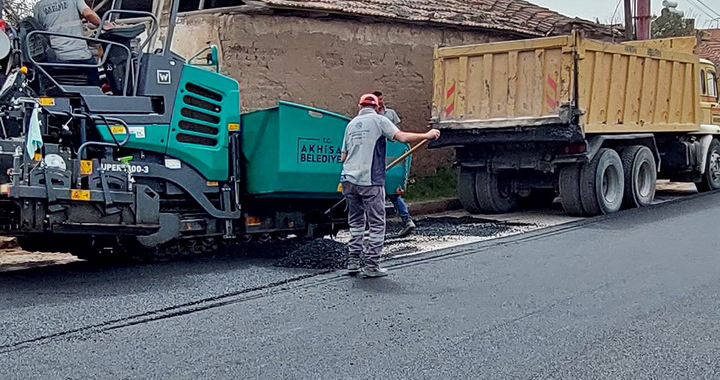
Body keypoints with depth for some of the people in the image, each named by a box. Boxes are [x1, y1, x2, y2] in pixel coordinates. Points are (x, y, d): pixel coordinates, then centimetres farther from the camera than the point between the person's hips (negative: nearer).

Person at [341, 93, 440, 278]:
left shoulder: (351, 124, 16)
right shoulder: (379, 120, 0)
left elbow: (343, 156, 17)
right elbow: (402, 137, -13)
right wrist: (427, 135, -4)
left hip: (349, 179, 6)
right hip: (370, 181, -6)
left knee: (355, 222, 16)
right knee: (376, 224, 2)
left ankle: (353, 261, 15)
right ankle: (371, 265, 1)